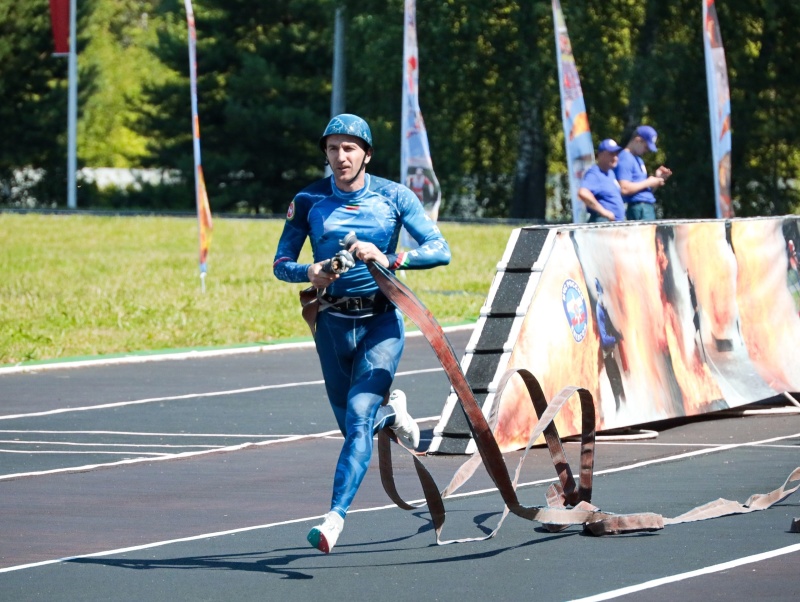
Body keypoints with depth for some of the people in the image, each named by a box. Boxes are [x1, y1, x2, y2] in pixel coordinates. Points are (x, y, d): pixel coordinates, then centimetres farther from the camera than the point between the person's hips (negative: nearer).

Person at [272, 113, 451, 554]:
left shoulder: (393, 197, -3)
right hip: (333, 323, 3)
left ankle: (335, 516, -22)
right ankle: (391, 411, 47)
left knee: (359, 418, -18)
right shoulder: (309, 201, 1)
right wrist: (309, 273, -20)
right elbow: (281, 264, 3)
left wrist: (389, 258, -26)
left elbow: (440, 250, -10)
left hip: (381, 322, -3)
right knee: (352, 425, 12)